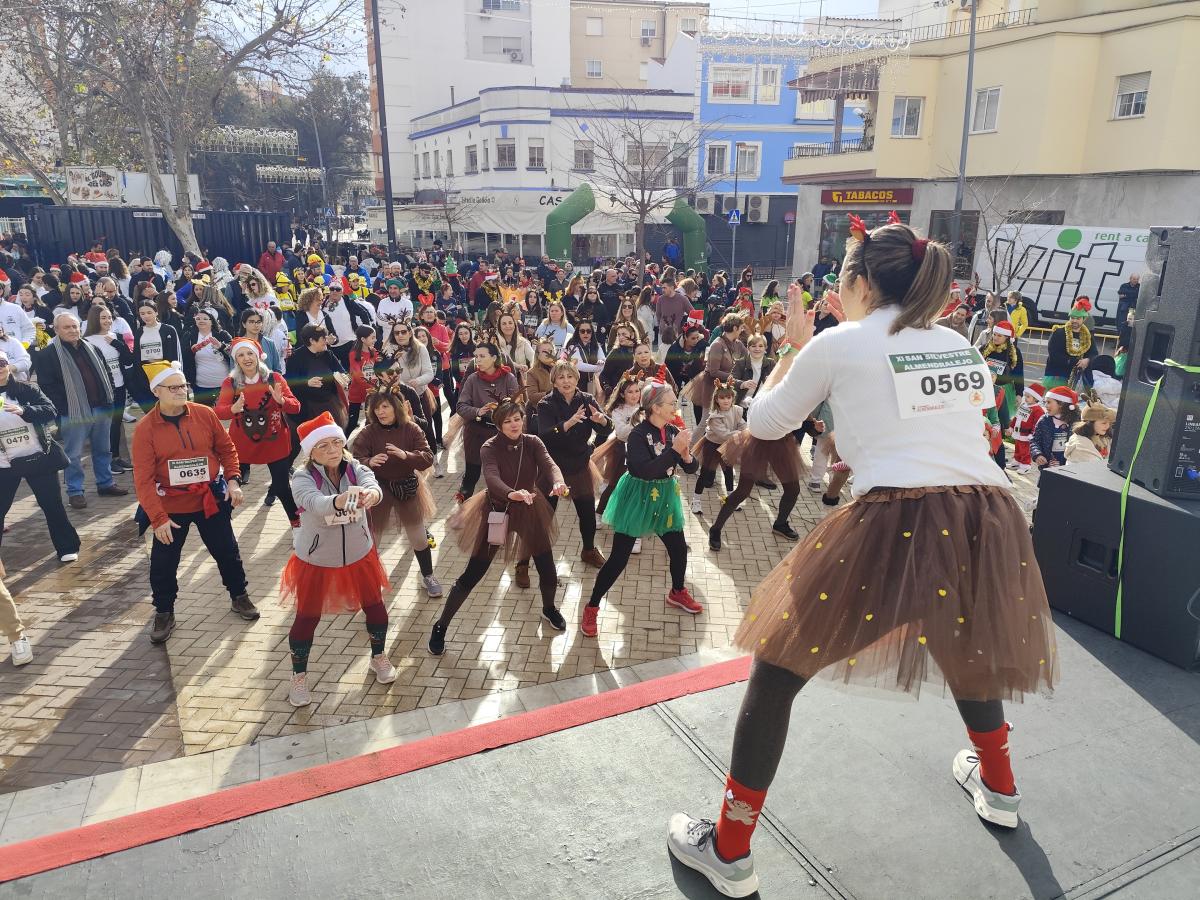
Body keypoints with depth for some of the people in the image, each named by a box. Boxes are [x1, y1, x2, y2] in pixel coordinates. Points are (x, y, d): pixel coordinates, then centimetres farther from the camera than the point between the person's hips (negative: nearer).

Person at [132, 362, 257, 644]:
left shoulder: (205, 414, -7)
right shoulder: (145, 428, -13)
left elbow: (226, 447, 5)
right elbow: (143, 479, -15)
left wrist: (233, 479, -7)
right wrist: (158, 518, -19)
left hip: (211, 500, 2)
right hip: (171, 506, -1)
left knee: (227, 551, 14)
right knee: (163, 563, 9)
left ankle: (239, 597, 35)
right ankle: (164, 613, 30)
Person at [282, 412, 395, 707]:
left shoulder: (355, 468, -14)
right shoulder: (303, 478, -22)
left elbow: (372, 485, -35)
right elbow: (315, 503, -43)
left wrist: (371, 494, -61)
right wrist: (341, 500, -65)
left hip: (359, 555, 3)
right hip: (315, 560, -2)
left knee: (375, 606, 13)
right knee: (307, 617, 8)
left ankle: (378, 657, 39)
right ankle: (299, 676, 31)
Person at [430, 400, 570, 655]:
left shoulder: (533, 443, -8)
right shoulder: (490, 448, -18)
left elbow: (549, 465, -26)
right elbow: (492, 478, -36)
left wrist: (557, 483, -49)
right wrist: (511, 493, -57)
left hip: (529, 511, 3)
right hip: (497, 512, -3)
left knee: (548, 572, 7)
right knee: (472, 575, 1)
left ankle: (549, 609, 41)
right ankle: (440, 626, 17)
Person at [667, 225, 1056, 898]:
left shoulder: (838, 343, 5)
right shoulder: (960, 344, 20)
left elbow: (765, 423, 15)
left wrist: (794, 349, 28)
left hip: (896, 524, -6)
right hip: (990, 519, 6)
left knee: (779, 668, 9)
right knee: (969, 642, 38)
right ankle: (998, 787, 59)